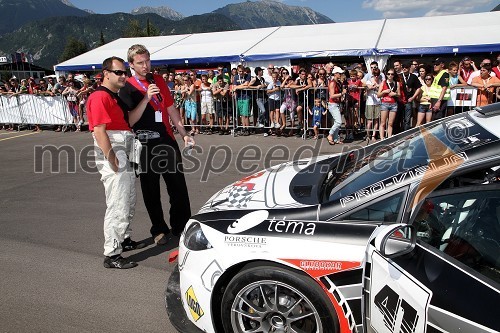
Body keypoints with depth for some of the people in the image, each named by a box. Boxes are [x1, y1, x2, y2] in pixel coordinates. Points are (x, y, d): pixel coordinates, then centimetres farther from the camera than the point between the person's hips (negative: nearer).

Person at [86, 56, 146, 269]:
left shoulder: (115, 97, 20)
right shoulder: (100, 97, -12)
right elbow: (99, 131, -20)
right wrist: (112, 160, -22)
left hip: (125, 156, 11)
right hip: (113, 157, -11)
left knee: (129, 203, 20)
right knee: (117, 206, -9)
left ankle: (124, 240, 36)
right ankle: (112, 255, 0)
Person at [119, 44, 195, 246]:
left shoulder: (159, 81, 11)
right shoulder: (127, 88, -4)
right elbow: (129, 121, -13)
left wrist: (183, 134, 11)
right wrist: (146, 98, -22)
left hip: (168, 141, 4)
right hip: (145, 146, -4)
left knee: (178, 187, 8)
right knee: (151, 191, 7)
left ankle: (181, 226, 24)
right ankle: (159, 230, 22)